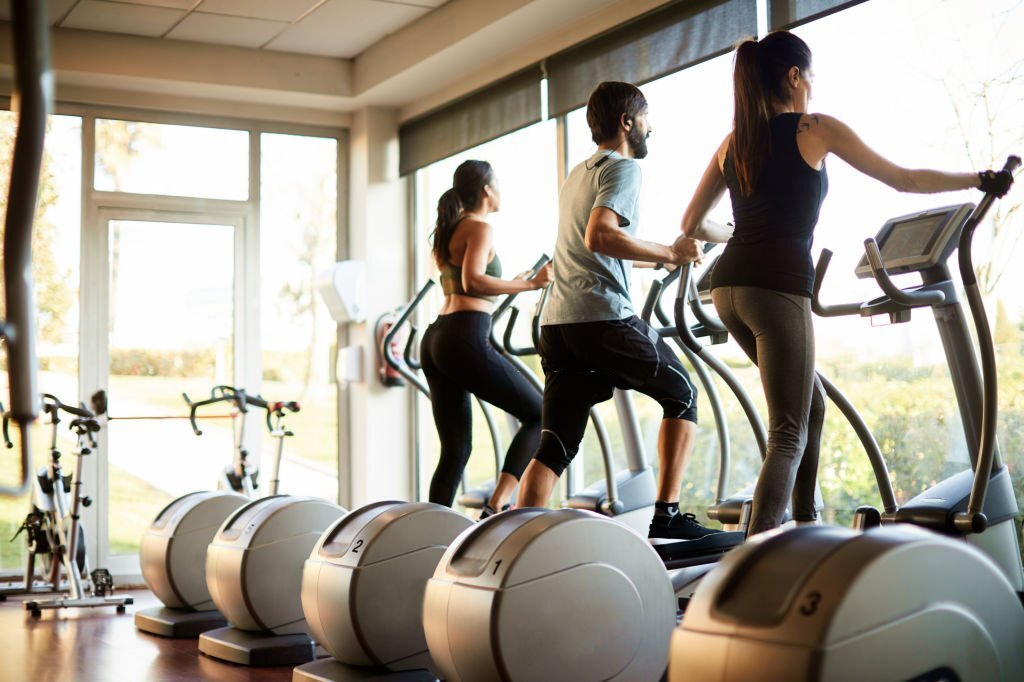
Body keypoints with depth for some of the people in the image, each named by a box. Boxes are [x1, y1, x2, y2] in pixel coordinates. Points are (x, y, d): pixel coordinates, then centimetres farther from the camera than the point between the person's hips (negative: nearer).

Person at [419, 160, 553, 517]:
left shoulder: (448, 229, 22)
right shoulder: (480, 229, -4)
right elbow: (473, 282, -19)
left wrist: (511, 284, 37)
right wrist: (530, 284, -15)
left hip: (435, 340, 9)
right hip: (465, 340, -9)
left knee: (455, 450, 10)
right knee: (538, 415, 2)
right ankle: (496, 507, -10)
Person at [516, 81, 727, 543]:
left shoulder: (577, 175, 25)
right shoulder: (623, 168, -2)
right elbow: (600, 236, -19)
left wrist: (658, 255, 40)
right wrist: (668, 253, -12)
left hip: (558, 321, 8)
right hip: (604, 316, -7)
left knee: (554, 448, 5)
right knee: (681, 396, 12)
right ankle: (667, 515, 7)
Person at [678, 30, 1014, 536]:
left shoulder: (734, 143, 17)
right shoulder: (816, 129, 2)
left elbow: (691, 224, 22)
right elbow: (905, 180, 7)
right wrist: (982, 180, 19)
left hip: (728, 286, 7)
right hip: (778, 288, -7)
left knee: (810, 404, 24)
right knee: (789, 433, -5)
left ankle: (805, 526, 27)